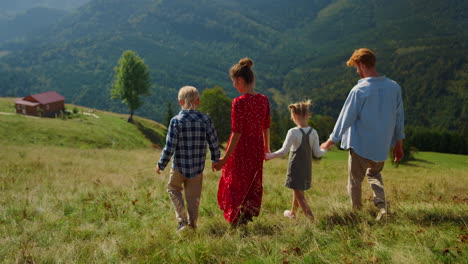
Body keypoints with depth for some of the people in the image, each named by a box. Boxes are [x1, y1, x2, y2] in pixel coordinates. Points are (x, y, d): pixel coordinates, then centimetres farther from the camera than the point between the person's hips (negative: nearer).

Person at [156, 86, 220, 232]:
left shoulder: (176, 121, -13)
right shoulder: (205, 119, -5)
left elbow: (170, 147, -13)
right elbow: (214, 142, 1)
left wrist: (161, 164, 0)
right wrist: (215, 160, 17)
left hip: (179, 166, -2)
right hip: (198, 167, 2)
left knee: (173, 188, 20)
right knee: (193, 197, 15)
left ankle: (182, 220, 9)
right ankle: (192, 224, 20)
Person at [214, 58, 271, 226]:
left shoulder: (239, 102, -19)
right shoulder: (263, 100, 0)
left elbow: (237, 132, -21)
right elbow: (266, 128, 8)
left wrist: (225, 158, -17)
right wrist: (267, 148, 22)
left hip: (241, 150, -6)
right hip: (257, 150, 6)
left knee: (236, 184, 11)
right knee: (253, 184, 21)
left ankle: (237, 221, 21)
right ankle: (247, 216, 33)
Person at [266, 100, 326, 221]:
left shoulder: (293, 132, -19)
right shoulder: (313, 133, -5)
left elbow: (283, 151, -22)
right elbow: (317, 153, -2)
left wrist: (270, 156, -11)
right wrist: (325, 150, 18)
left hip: (295, 168, -6)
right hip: (307, 168, 6)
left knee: (299, 195, 2)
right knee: (297, 190, 25)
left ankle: (312, 219, -6)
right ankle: (292, 213, 44)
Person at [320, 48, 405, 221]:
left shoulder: (359, 90, -18)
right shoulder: (394, 87, -1)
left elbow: (346, 118, -12)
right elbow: (399, 117, 6)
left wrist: (331, 141, 0)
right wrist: (398, 144, 16)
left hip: (360, 145, -5)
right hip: (382, 146, 6)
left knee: (355, 181, 12)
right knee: (374, 174, 27)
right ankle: (382, 205, 8)